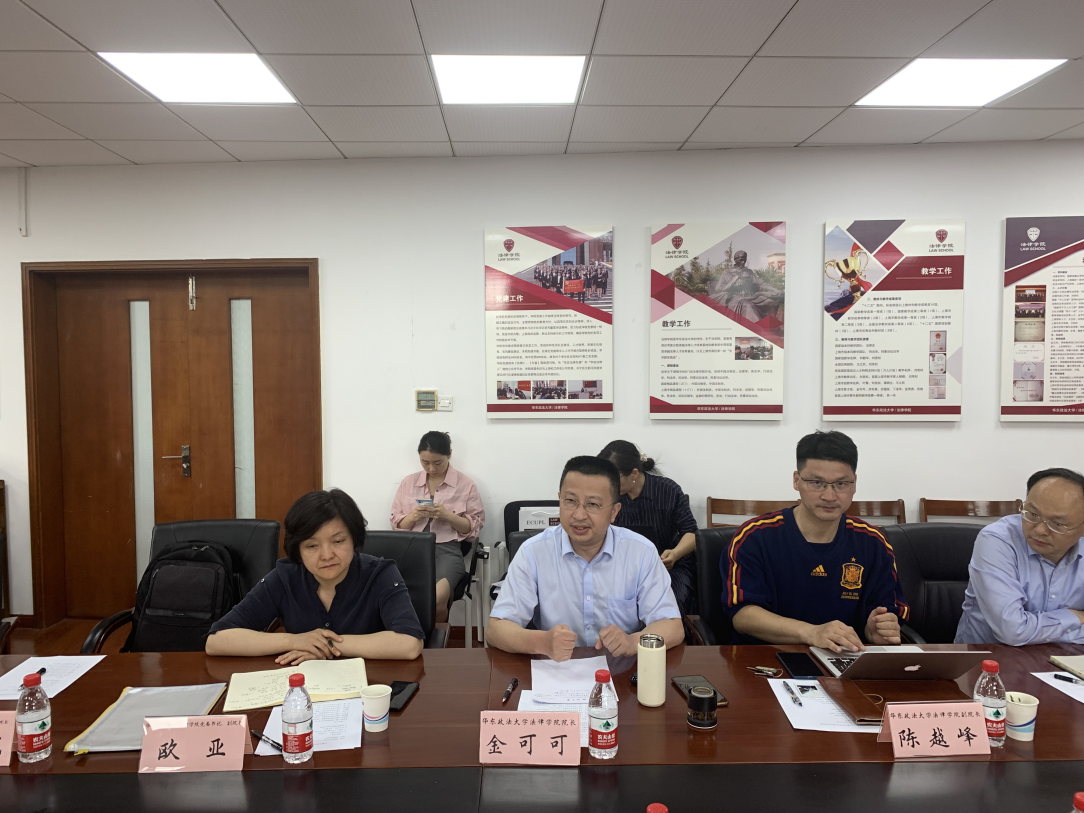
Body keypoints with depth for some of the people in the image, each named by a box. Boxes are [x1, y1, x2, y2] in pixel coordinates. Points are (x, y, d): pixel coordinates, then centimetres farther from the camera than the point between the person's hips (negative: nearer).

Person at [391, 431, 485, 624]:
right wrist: (414, 516, -5)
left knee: (437, 596, -31)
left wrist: (447, 516, -10)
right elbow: (397, 524, 17)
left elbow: (474, 527, 6)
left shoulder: (466, 484, 5)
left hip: (446, 549, -2)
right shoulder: (408, 482, 14)